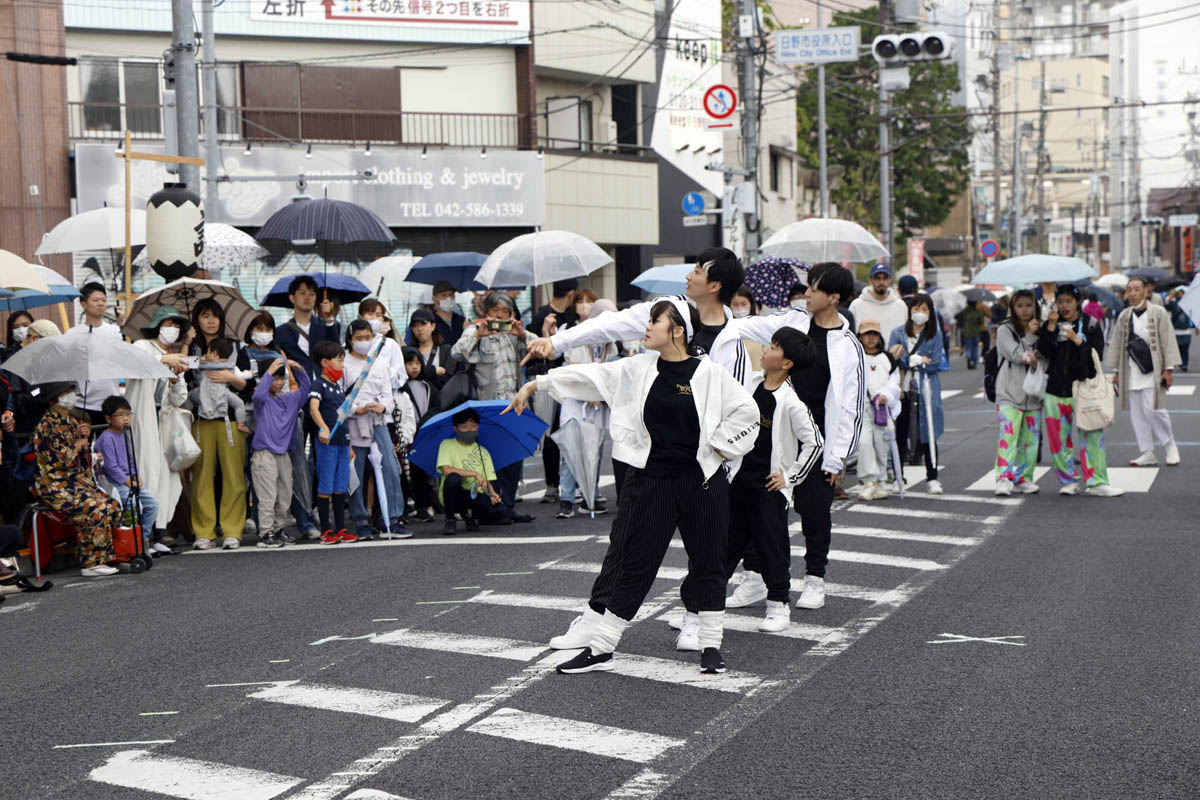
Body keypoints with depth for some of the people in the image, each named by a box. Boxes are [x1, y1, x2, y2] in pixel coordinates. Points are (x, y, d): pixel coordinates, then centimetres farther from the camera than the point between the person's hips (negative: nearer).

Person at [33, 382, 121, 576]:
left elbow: (83, 459, 19)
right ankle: (91, 563, -21)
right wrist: (80, 442, -3)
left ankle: (102, 556, -3)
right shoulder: (47, 426, -12)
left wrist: (85, 438, -1)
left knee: (114, 506, -7)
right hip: (54, 486, -9)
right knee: (97, 509, -27)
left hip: (75, 481, 9)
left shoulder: (71, 422, 15)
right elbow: (62, 459, -19)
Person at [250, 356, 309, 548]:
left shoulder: (289, 399, 13)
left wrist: (299, 370, -5)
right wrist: (270, 371, -28)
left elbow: (304, 388, 13)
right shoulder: (263, 399, -4)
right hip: (264, 452, -6)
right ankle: (265, 534, -8)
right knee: (268, 497, -9)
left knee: (284, 498, 9)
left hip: (283, 453, 6)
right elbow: (258, 395, -25)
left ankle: (277, 530, 20)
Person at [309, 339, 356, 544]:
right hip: (327, 442, -8)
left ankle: (340, 529, 14)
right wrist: (323, 428, -42)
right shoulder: (318, 385, -7)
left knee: (341, 487, 10)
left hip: (342, 441, 8)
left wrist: (349, 444, 22)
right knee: (325, 487, -3)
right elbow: (313, 408, -25)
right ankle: (326, 531, 1)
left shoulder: (338, 386, 18)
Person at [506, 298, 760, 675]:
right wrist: (535, 384, 4)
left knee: (708, 563, 7)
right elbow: (589, 376, 4)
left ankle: (710, 646, 20)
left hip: (701, 481, -2)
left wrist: (719, 446, -6)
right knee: (636, 563, 4)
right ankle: (600, 648, 9)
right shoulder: (637, 370, 3)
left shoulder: (708, 373, -6)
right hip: (651, 481, 2)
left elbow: (746, 410, -4)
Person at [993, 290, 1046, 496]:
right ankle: (1003, 478, -20)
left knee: (1030, 438, 4)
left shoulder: (1040, 329, 13)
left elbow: (1045, 360, 9)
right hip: (1010, 393, -4)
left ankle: (1023, 478, 11)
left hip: (1034, 393, 4)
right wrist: (1030, 336, -12)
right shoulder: (1005, 330, 2)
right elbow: (1015, 354, -10)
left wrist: (1035, 363, -12)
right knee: (1008, 435, -15)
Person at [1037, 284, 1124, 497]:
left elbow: (1097, 355, -3)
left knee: (1092, 435, -9)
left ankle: (1097, 482, -6)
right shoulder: (1050, 324, 9)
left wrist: (1077, 341, -14)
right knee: (1058, 439, 2)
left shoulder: (1090, 324, 4)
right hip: (1055, 389, 2)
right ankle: (1069, 481, 14)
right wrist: (1051, 327, -13)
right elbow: (1044, 351, -6)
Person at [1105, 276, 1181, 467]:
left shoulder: (1158, 313, -3)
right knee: (1136, 413, 3)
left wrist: (1168, 369, -7)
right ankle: (1147, 453, 11)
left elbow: (1168, 342, -3)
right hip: (1131, 371, 5)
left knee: (1153, 409, -14)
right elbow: (1116, 344, 16)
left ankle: (1170, 445, 7)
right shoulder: (1124, 317, 10)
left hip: (1152, 371, -5)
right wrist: (1116, 371, 13)